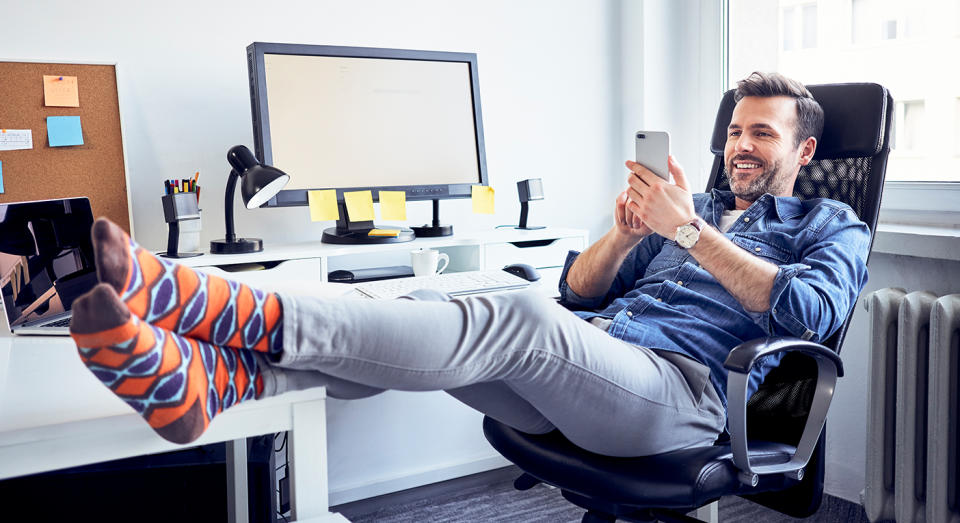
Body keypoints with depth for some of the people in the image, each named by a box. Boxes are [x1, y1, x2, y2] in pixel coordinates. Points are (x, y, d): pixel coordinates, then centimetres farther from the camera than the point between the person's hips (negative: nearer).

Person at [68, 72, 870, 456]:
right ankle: (190, 375, -37)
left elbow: (806, 312, -6)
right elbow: (577, 289, 21)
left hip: (678, 387, -6)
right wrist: (627, 232, 1)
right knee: (420, 314, -20)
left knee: (520, 318, -35)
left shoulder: (830, 227, 19)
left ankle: (209, 306, -45)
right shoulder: (695, 205, 32)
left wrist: (689, 231, -7)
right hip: (580, 370, 6)